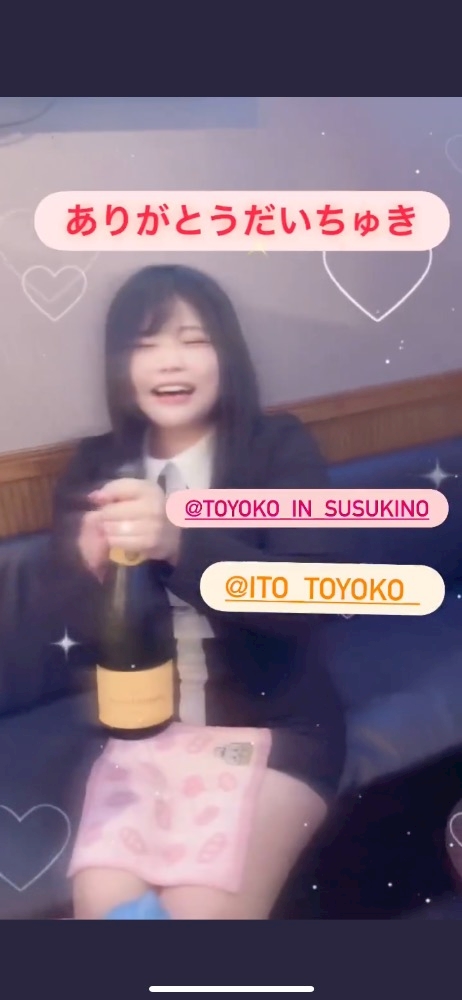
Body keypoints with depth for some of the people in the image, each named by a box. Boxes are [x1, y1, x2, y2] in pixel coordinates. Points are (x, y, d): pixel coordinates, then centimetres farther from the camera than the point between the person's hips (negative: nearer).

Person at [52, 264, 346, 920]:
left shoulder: (280, 448, -8)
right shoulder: (97, 467, 1)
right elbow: (75, 625, 0)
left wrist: (179, 545, -38)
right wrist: (96, 568, -24)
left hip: (275, 721, -3)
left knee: (203, 908, -21)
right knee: (101, 901, -17)